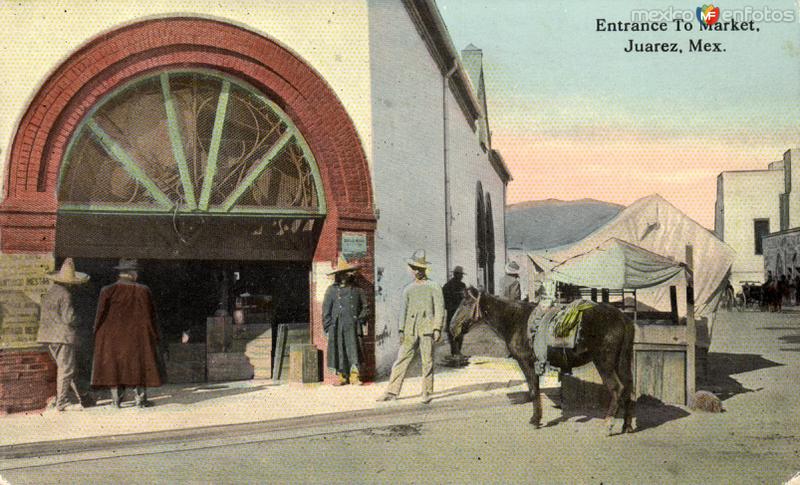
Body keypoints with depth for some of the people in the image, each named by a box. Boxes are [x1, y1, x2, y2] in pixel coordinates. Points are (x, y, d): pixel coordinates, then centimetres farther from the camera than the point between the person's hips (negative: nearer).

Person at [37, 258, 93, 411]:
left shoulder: (48, 293, 11)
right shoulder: (65, 295, -15)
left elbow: (45, 316, 14)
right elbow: (69, 318, -20)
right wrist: (75, 320, 2)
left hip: (50, 336, 9)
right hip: (64, 336, -9)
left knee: (65, 368, 14)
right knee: (65, 369, 0)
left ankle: (82, 398, 23)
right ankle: (61, 403, 4)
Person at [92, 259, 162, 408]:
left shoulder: (107, 291, -6)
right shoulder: (143, 291, -7)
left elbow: (101, 316, -3)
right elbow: (150, 316, -3)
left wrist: (97, 334, 9)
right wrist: (155, 335, 7)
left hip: (113, 336, 1)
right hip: (137, 336, -1)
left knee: (114, 364, 9)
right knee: (139, 364, 7)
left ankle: (117, 398, 10)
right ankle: (141, 398, 6)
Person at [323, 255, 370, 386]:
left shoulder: (356, 290, 8)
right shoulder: (332, 290, 6)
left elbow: (365, 307, 15)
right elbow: (326, 310, 7)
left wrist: (360, 320, 2)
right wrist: (328, 327, 2)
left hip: (352, 327, 0)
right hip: (337, 327, 0)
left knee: (354, 350, -6)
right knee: (338, 352, 3)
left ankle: (355, 376, -1)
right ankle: (341, 376, 12)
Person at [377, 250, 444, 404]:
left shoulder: (434, 287, 6)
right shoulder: (408, 289, 17)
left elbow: (440, 309, 1)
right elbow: (404, 310, 17)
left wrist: (437, 328, -8)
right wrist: (401, 330, 7)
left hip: (427, 328, -3)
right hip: (410, 330, 3)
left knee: (427, 361, -2)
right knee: (402, 359, 0)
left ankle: (427, 393, 7)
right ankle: (392, 392, 3)